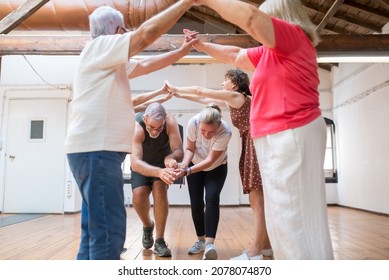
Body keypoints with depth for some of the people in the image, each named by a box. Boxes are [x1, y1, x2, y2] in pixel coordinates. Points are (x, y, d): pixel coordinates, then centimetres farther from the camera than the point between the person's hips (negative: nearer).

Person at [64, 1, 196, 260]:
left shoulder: (111, 61, 24)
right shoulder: (99, 46, -4)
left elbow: (147, 65, 29)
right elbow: (148, 33, -14)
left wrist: (183, 51, 23)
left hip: (98, 149, 11)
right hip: (96, 149, -11)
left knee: (95, 231, 14)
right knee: (108, 232, -12)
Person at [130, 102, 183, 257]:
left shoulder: (170, 121, -30)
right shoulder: (136, 127, -36)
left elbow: (179, 151, -29)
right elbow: (135, 163, -46)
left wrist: (170, 158, -53)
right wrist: (159, 172, -64)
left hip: (163, 161, 1)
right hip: (141, 164, 0)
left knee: (159, 189, -25)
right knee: (138, 196, -20)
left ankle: (159, 241, -13)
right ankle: (148, 226, 13)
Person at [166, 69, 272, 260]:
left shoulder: (236, 97, -7)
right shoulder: (232, 101, 20)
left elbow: (200, 91, -4)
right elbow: (205, 100, 26)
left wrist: (175, 89, 7)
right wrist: (181, 95, 26)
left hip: (256, 146, -10)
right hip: (252, 148, 10)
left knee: (257, 202, -10)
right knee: (258, 201, 10)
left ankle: (255, 253, -7)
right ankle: (266, 245, 18)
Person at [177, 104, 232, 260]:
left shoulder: (225, 132, -37)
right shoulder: (193, 123, -32)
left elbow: (210, 160, -33)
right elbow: (190, 148, -18)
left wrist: (187, 171, -43)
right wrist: (184, 164, -38)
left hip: (217, 167, -2)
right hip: (195, 165, 2)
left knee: (212, 199, -22)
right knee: (196, 203, -1)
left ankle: (209, 243, -23)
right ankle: (201, 240, 17)